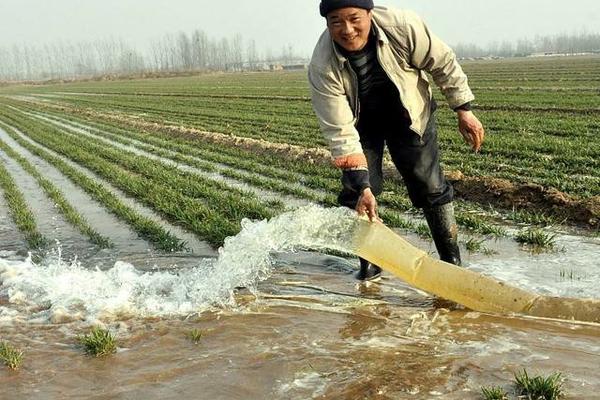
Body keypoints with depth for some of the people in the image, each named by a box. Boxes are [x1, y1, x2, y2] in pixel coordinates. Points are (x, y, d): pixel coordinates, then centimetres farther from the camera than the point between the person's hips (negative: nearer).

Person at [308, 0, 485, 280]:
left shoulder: (403, 26, -32)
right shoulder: (322, 67, -32)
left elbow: (442, 63, -14)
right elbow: (340, 133, -31)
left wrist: (464, 110, -11)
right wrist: (363, 187, -34)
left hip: (410, 115, 0)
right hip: (360, 122, 0)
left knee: (430, 187, 1)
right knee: (354, 191, -7)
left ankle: (452, 261, 15)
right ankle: (369, 262, 13)